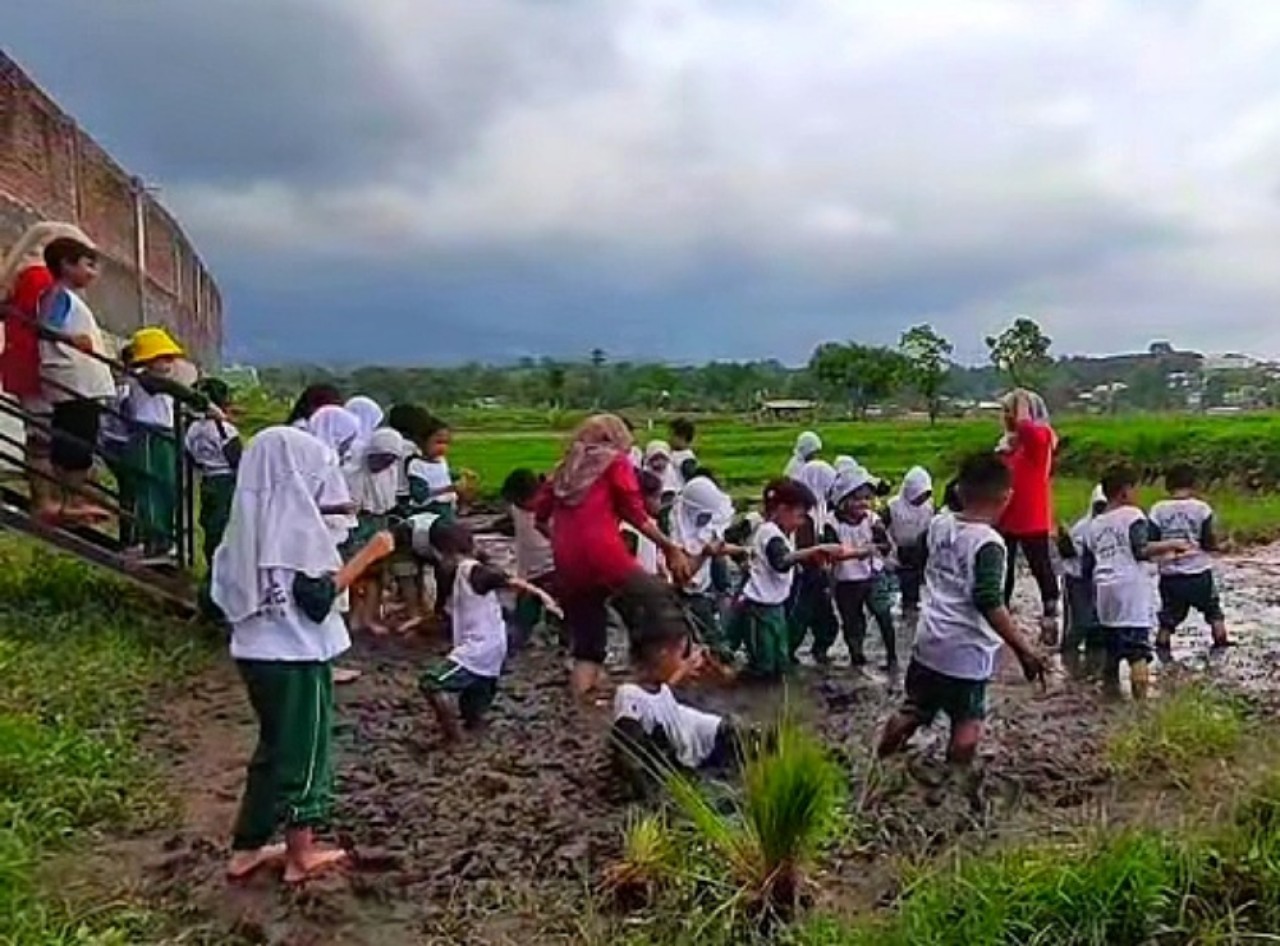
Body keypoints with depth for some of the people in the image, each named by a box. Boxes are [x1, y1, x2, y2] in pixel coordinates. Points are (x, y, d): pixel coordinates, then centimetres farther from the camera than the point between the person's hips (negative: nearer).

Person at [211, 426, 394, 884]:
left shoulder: (250, 521, 5)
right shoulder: (296, 523, -19)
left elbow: (227, 590, 10)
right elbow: (318, 600, -21)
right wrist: (368, 554, -16)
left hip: (255, 651, 8)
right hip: (296, 656, -8)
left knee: (277, 746, 20)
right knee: (303, 748, 7)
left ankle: (247, 848, 28)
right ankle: (301, 854, 20)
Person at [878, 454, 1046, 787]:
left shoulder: (938, 524, 0)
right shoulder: (988, 542, -19)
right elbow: (989, 603, -26)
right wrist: (1023, 650, -24)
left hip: (929, 641, 6)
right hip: (968, 650, -6)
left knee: (912, 711, 20)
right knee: (967, 723, 9)